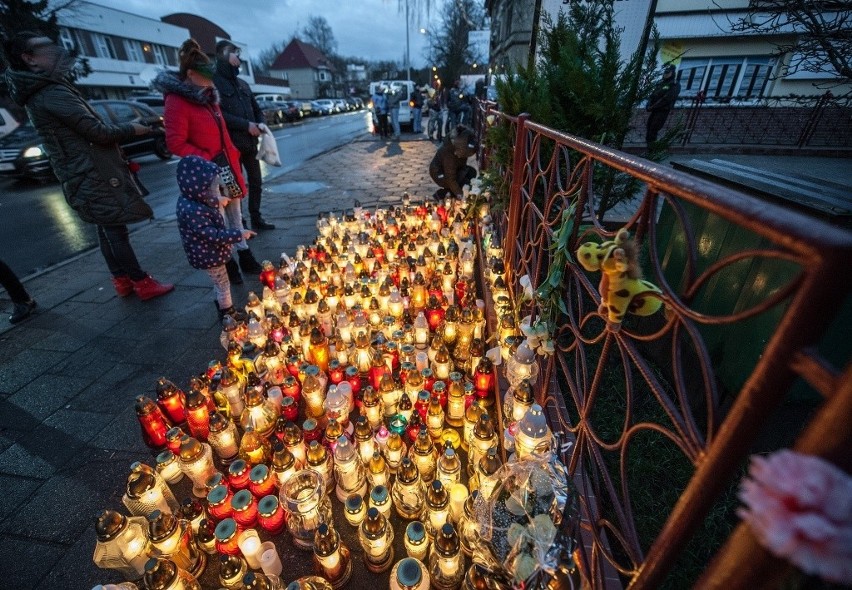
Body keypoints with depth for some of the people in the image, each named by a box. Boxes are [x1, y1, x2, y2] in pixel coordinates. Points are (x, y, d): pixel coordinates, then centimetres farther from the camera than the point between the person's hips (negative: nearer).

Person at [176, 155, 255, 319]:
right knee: (223, 284, 8)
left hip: (210, 252, 10)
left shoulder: (188, 199, -3)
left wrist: (217, 200, 19)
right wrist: (239, 234, -28)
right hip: (209, 255, -10)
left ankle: (223, 309, 44)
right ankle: (228, 314, 26)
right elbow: (214, 235, -31)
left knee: (219, 283, 25)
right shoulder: (192, 212, -34)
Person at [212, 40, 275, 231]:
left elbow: (256, 109, 23)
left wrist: (261, 124, 2)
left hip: (250, 142, 7)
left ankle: (256, 219, 24)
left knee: (256, 182, 12)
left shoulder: (242, 83, 17)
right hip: (231, 144, -7)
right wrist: (246, 125, -18)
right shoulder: (214, 81, -6)